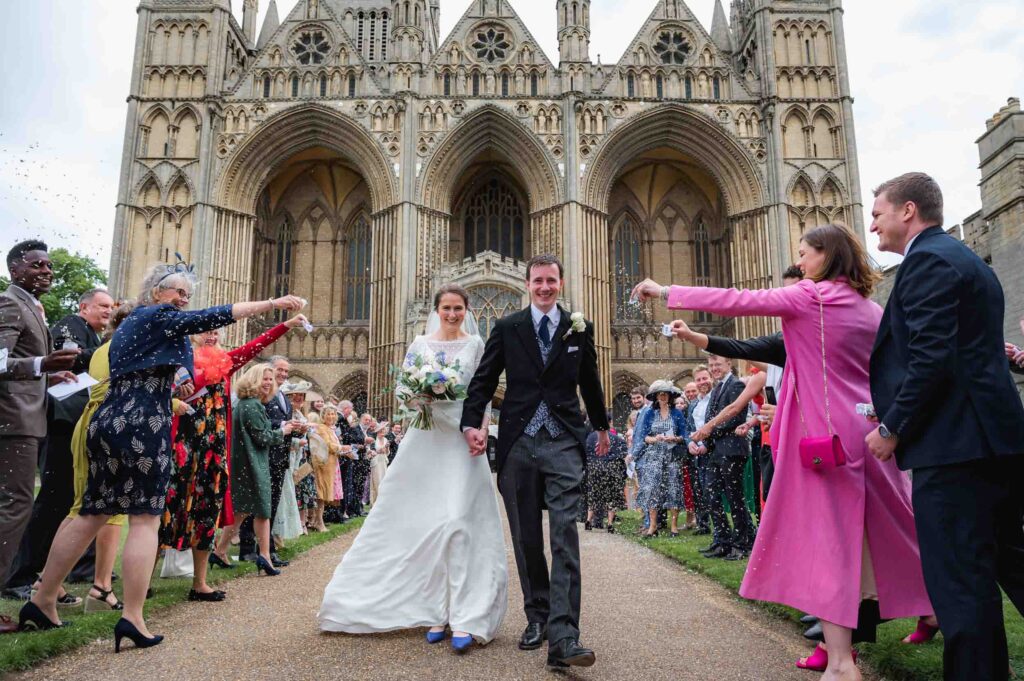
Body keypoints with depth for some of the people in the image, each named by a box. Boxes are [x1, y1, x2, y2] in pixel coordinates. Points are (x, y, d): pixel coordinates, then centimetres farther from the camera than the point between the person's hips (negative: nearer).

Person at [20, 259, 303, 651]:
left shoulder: (129, 324, 23)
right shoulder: (158, 316, -3)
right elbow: (214, 317, -13)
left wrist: (166, 399, 30)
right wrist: (273, 304, -15)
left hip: (110, 420, 9)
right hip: (142, 424, -9)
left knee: (92, 514, 14)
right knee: (145, 518, -6)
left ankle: (42, 602, 20)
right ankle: (132, 618, -7)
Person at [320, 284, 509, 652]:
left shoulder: (475, 344, 7)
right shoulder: (420, 344, 11)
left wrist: (481, 430, -11)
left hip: (461, 439, -2)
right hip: (426, 439, 2)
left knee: (458, 522, -10)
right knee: (426, 523, 2)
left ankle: (463, 618, -6)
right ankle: (437, 610, 14)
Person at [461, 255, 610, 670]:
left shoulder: (579, 329, 8)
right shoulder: (506, 328, 6)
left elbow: (590, 382, 19)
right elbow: (483, 380, 6)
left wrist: (601, 426, 29)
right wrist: (472, 423, -8)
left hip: (563, 443, -1)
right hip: (518, 443, 1)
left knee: (565, 536, -10)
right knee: (526, 538, 9)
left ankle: (562, 637, -11)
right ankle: (536, 617, 24)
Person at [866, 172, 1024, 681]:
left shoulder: (927, 260, -11)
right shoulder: (967, 260, 20)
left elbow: (930, 357, -21)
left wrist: (891, 427, -12)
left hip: (954, 443, -11)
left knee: (959, 581, -4)